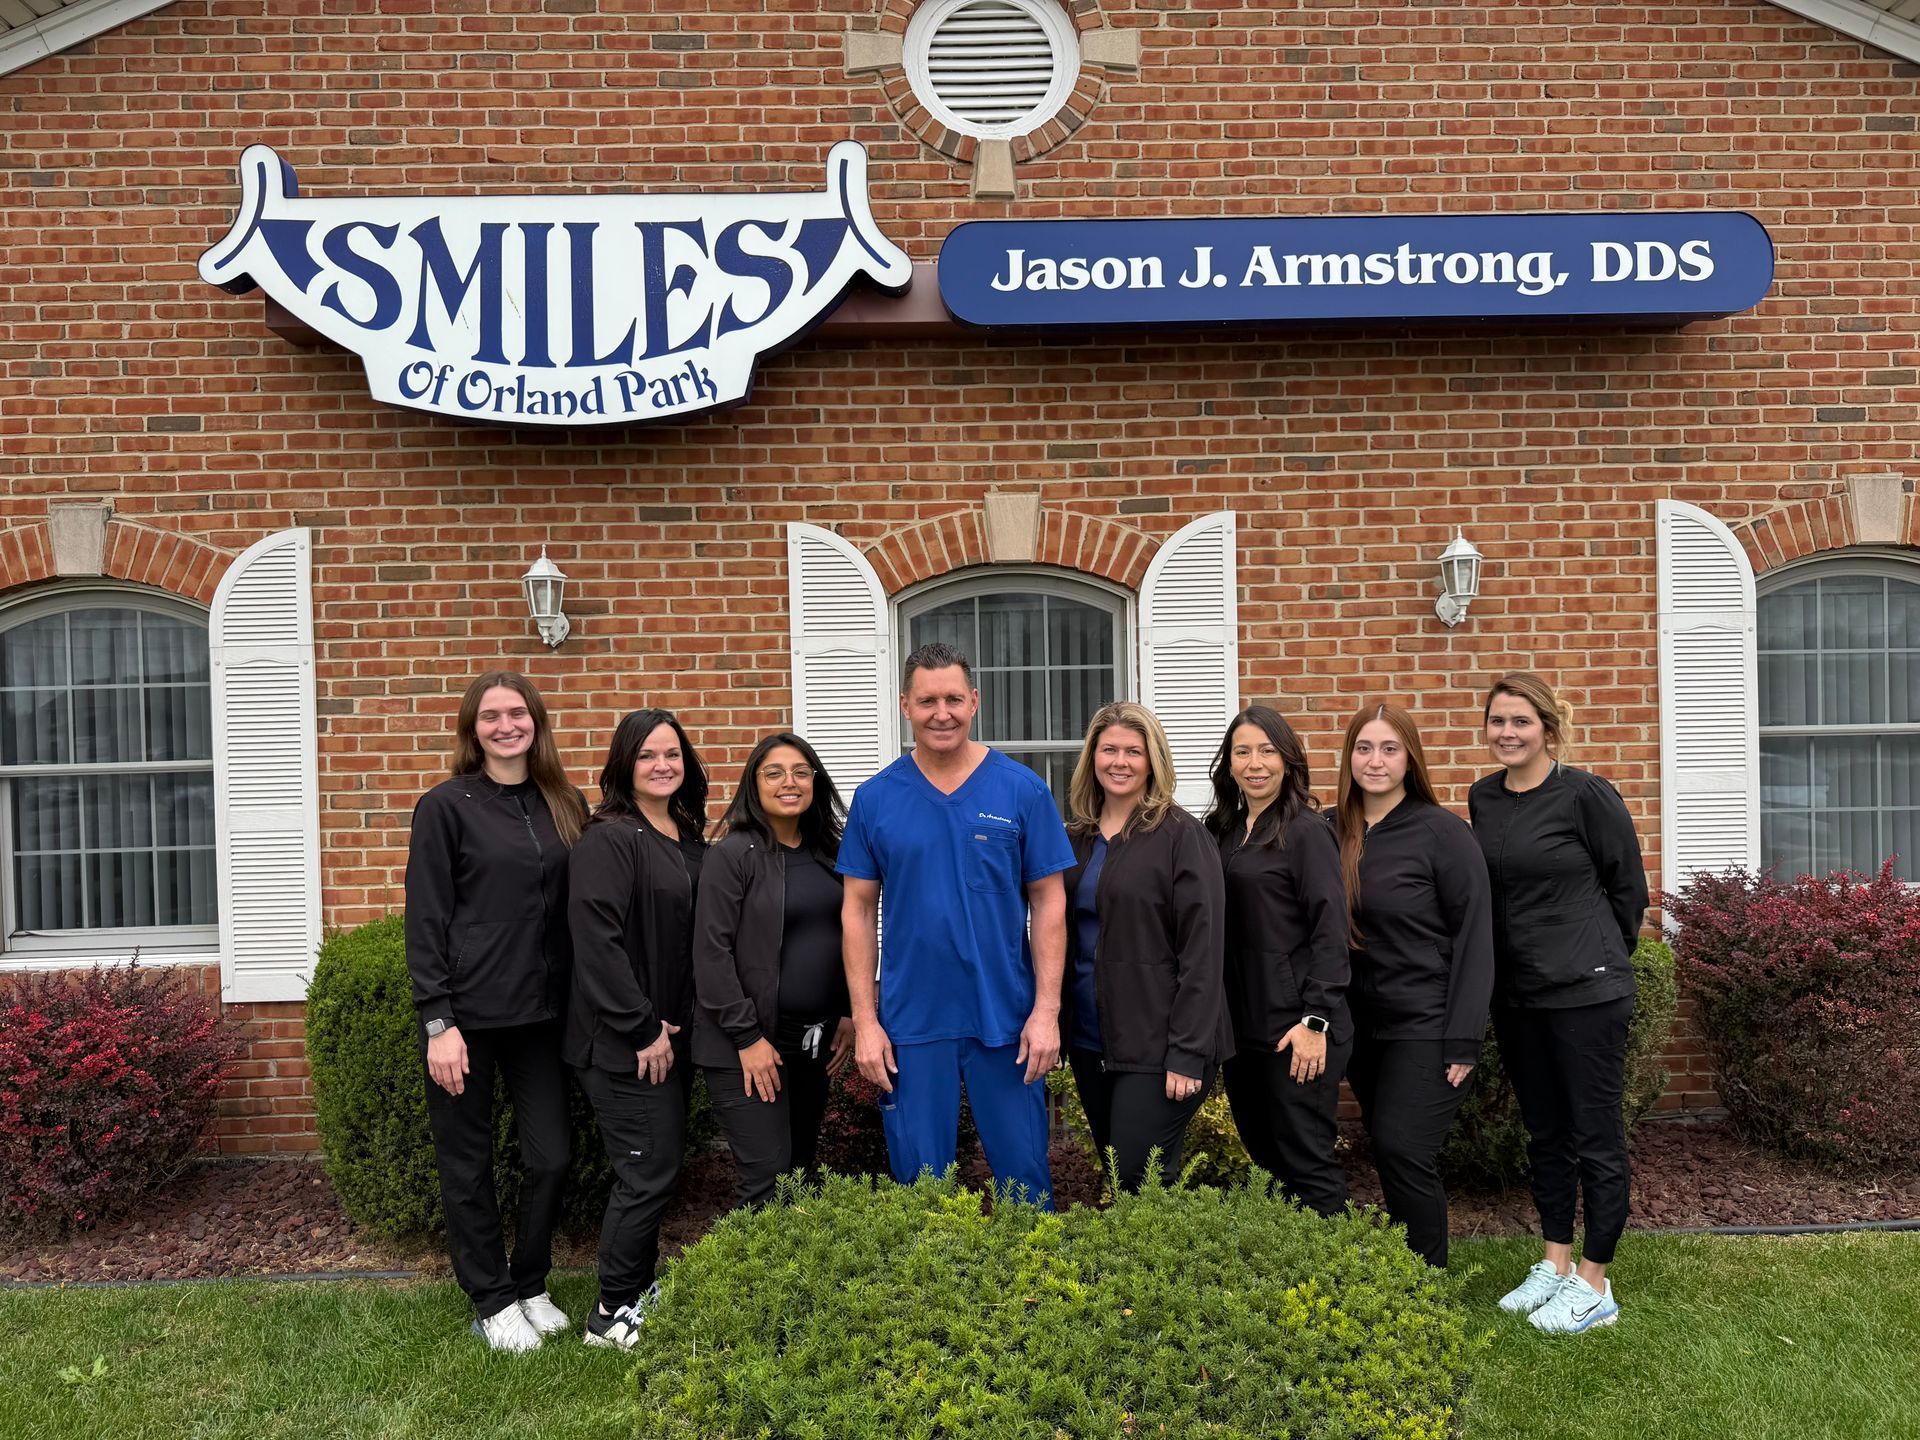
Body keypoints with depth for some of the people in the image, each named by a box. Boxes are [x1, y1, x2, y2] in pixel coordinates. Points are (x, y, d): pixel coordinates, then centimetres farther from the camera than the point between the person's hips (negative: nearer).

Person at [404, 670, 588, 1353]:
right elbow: (426, 919, -8)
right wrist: (437, 1021, -12)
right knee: (468, 1166, 8)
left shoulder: (566, 807, 7)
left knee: (551, 1157, 7)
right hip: (466, 1014, -4)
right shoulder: (446, 806, -5)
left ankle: (530, 1286, 28)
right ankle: (491, 1301, 25)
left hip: (541, 1013, 4)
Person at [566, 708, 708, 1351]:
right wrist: (643, 1028, -18)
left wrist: (676, 1024, 11)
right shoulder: (610, 839, -14)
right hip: (622, 1040, -8)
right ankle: (614, 1314, 13)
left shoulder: (690, 841, 11)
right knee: (648, 1171, -2)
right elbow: (597, 939, -21)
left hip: (669, 1033, 8)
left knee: (660, 1165, 15)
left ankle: (641, 1287, 31)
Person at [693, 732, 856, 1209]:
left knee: (802, 1170, 13)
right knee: (767, 1185, -6)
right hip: (748, 1047, -6)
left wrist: (848, 1014, 9)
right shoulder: (733, 855, -9)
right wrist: (747, 1038, -14)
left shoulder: (828, 854, 9)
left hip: (815, 1041, 6)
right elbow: (711, 952, -13)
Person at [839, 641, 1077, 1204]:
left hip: (1008, 1020, -1)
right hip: (909, 1024, 1)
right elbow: (858, 910, 3)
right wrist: (865, 1020, -2)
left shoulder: (1022, 789, -2)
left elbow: (1049, 903, -1)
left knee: (1025, 1177, 9)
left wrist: (1046, 1010, -7)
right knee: (919, 1186, 11)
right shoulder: (875, 798, 0)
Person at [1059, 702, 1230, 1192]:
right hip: (1090, 1041, 6)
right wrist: (1054, 1024, 9)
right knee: (1116, 1174, 14)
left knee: (1141, 1182, -5)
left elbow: (1201, 950, -12)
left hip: (1155, 1044, -6)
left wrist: (1188, 1053, -17)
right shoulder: (1074, 839, 9)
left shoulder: (1180, 835, -8)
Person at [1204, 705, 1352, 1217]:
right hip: (1241, 1025, 7)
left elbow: (1330, 930, -12)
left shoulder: (1307, 831, -7)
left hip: (1294, 1026, -7)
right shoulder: (1223, 831, 11)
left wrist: (1316, 1020, -17)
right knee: (1264, 1157, 14)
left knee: (1306, 1165, 0)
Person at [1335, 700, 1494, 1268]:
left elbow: (1474, 938, -10)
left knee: (1402, 1151, -10)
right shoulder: (1334, 833, 3)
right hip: (1363, 1026, 5)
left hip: (1427, 1028, -5)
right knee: (1391, 1153, 11)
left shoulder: (1443, 833, -9)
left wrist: (1463, 1041, -13)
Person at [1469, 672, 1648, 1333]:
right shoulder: (1482, 798, 6)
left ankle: (1594, 1286, 15)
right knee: (1544, 1133, 16)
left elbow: (1628, 886, -2)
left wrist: (1600, 958, 6)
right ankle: (1555, 1264, 29)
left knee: (1595, 1135, 3)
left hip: (1587, 991, -6)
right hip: (1516, 992, 6)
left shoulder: (1586, 794, -11)